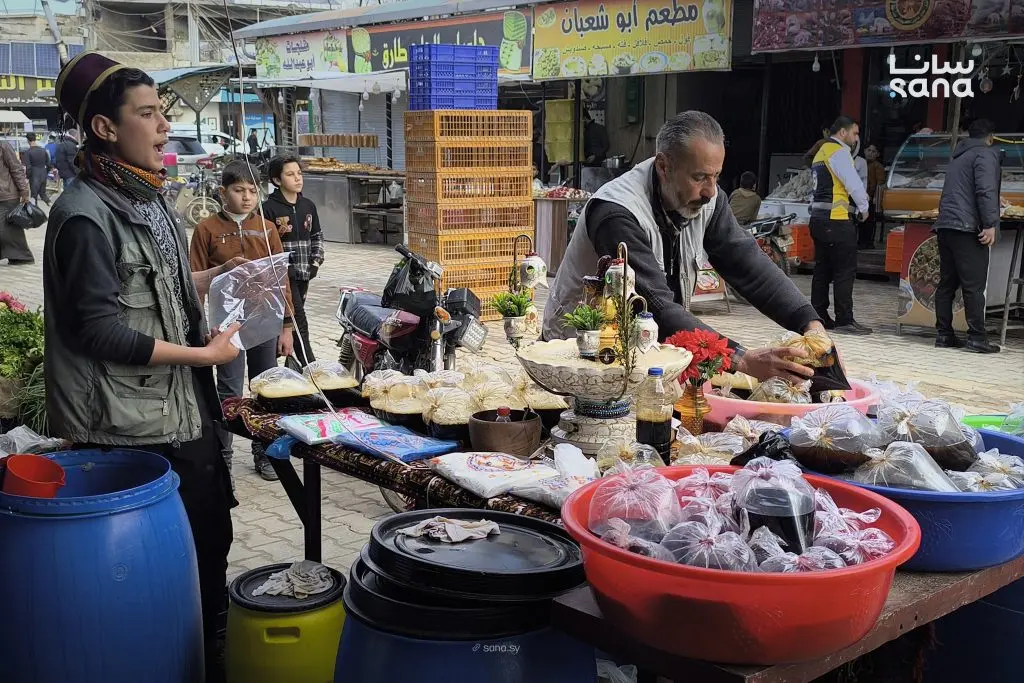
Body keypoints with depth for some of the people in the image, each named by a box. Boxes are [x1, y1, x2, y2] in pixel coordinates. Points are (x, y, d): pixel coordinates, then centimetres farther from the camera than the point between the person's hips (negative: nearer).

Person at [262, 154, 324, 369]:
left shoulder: (308, 206, 9)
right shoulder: (269, 208, -10)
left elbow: (317, 236, 18)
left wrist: (316, 261, 6)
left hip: (303, 273, 6)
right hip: (282, 275, -6)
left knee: (290, 322, 15)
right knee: (299, 324, -9)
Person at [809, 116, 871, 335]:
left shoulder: (821, 152, 21)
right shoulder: (839, 151, -8)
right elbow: (853, 182, -13)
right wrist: (863, 207, 1)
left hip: (819, 217, 10)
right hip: (836, 219, -10)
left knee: (823, 270, 11)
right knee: (845, 270, -7)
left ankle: (819, 317, 12)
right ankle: (844, 320, -7)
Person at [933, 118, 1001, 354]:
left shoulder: (958, 156, 24)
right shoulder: (986, 153, -2)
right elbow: (986, 190, -15)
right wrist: (990, 224, -17)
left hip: (945, 226, 8)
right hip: (967, 228, -8)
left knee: (947, 283, 9)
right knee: (974, 285, -7)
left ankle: (944, 334, 9)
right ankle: (977, 338, -7)